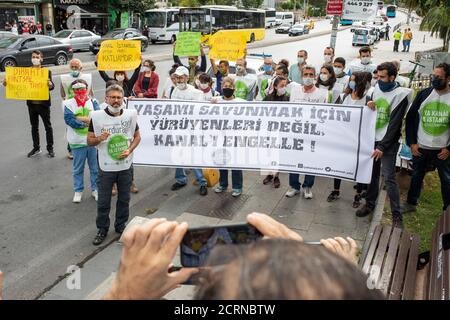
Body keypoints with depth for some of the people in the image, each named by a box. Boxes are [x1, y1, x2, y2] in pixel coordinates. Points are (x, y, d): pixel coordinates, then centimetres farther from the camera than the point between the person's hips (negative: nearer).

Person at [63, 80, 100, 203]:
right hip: (77, 141, -1)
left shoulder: (93, 102, 3)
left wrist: (78, 118, -18)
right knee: (78, 168, 10)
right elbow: (68, 119, -16)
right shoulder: (69, 104, -1)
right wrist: (86, 122, -17)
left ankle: (95, 189, 27)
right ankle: (78, 191, 24)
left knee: (95, 167, 12)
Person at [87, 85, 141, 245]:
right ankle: (102, 229, 28)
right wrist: (99, 138, -24)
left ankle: (121, 225, 35)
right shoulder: (97, 116, -10)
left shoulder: (130, 114, -5)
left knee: (124, 199, 15)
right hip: (106, 167, -1)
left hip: (125, 166, 2)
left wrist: (129, 150, -11)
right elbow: (89, 141, -2)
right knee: (103, 201, 9)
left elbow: (137, 136, 6)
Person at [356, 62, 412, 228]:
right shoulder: (376, 89, 7)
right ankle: (370, 203, 27)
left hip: (388, 142, -5)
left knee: (389, 178, -7)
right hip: (372, 138, 5)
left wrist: (382, 147, -17)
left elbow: (394, 124, -15)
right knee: (372, 173, 12)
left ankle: (397, 216, 1)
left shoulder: (401, 95, -11)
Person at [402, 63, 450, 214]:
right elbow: (410, 118, 2)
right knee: (416, 176, 16)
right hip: (420, 148, 2)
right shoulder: (423, 94, -2)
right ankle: (411, 203, 33)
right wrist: (411, 143, -3)